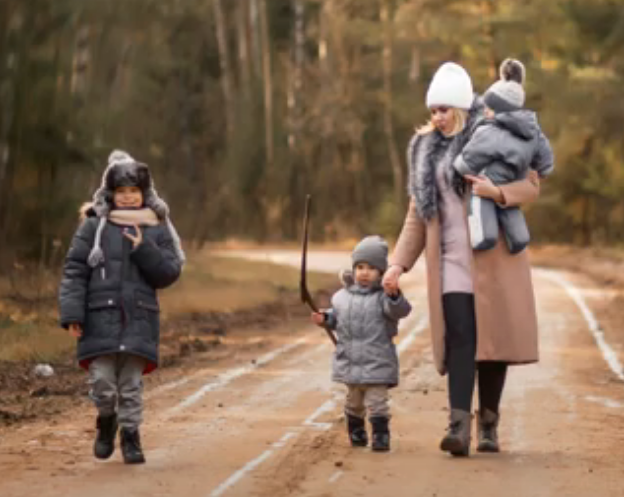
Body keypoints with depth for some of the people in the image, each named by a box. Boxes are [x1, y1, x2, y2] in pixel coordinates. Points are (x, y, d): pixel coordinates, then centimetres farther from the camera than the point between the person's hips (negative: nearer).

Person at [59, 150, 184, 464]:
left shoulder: (157, 231, 10)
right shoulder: (94, 227, 5)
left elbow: (169, 273, 4)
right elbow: (74, 270, 2)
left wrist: (144, 248, -9)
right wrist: (71, 313, -7)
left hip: (138, 318, 1)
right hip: (100, 317, -1)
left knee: (131, 384, 2)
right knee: (102, 381, -7)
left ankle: (130, 435, 18)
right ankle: (107, 421, 22)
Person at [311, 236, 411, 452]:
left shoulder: (382, 297, -10)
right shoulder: (342, 296, 5)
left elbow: (400, 311, -27)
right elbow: (336, 316, 20)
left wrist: (394, 296, -45)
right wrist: (325, 318, 1)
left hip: (377, 363, -5)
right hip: (350, 362, 5)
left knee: (376, 400, -8)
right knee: (354, 401, 20)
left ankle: (381, 435, 1)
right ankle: (356, 430, 37)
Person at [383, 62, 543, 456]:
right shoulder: (426, 149, 13)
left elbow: (531, 185, -2)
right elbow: (417, 213, 15)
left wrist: (498, 192, -22)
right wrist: (399, 262, 7)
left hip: (492, 258, -2)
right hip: (451, 261, 2)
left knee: (493, 337, 1)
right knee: (460, 337, -10)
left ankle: (489, 424, 13)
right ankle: (460, 426, -19)